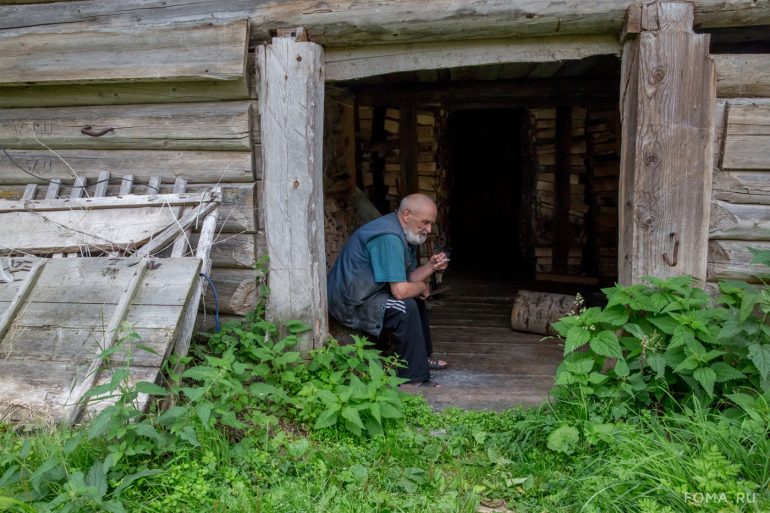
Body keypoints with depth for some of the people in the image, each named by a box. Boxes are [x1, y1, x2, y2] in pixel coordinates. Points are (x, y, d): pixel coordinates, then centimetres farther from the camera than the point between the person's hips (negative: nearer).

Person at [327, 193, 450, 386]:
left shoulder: (405, 234, 7)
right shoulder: (389, 238, -26)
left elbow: (408, 278, 11)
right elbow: (400, 290, -31)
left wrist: (431, 266, -6)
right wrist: (421, 287, -10)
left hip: (366, 293, 11)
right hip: (349, 303, -11)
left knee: (417, 298, 18)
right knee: (405, 307, -26)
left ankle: (423, 356, 30)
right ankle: (414, 376, -15)